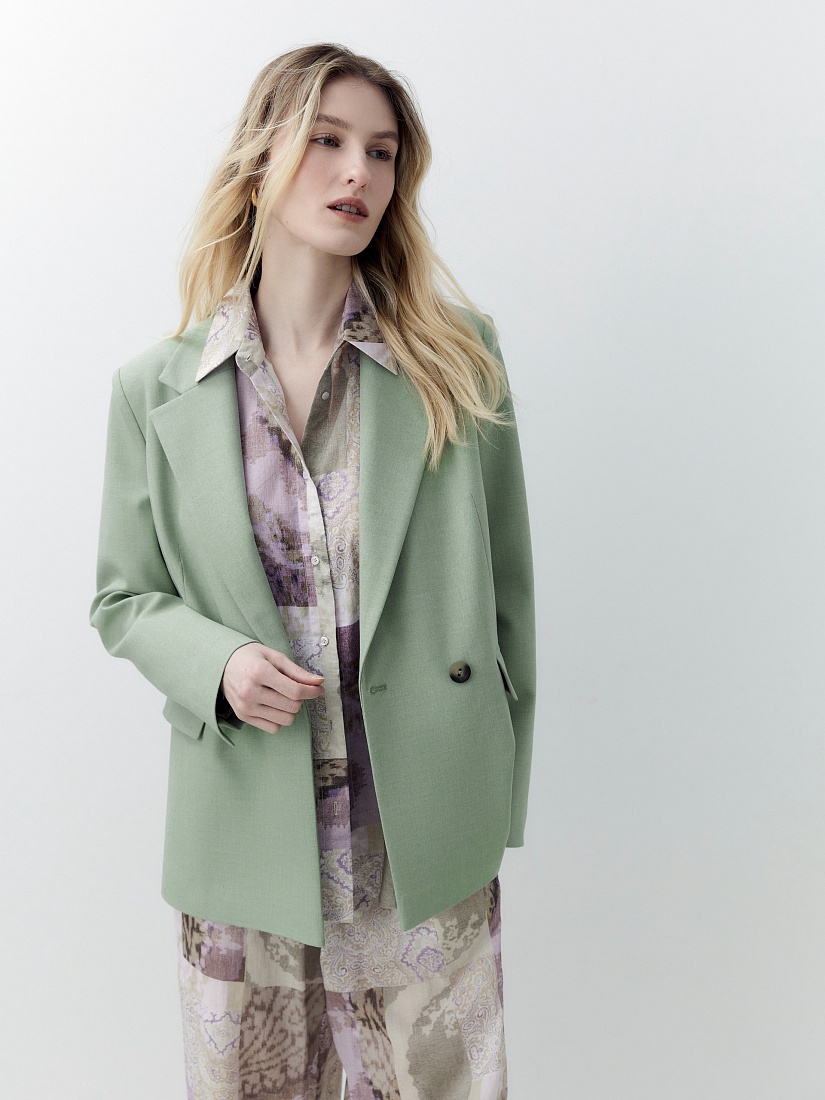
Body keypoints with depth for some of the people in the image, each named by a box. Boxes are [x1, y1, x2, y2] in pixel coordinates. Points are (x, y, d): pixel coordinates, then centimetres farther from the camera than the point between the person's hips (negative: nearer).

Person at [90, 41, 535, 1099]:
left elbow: (505, 582, 3)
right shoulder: (156, 387, -1)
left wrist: (499, 796, 4)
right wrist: (218, 664, -14)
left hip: (427, 835, 0)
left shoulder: (458, 355, -2)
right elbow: (124, 599, 7)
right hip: (248, 841, 1)